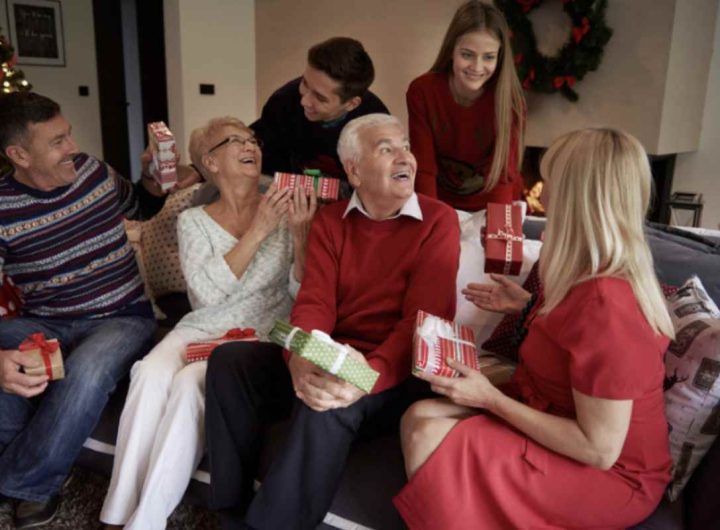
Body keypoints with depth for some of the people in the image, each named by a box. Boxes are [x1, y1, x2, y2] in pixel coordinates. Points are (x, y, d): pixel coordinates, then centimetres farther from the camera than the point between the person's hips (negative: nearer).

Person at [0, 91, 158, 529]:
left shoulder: (95, 172, 1)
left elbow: (141, 205, 25)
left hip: (122, 319, 0)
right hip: (44, 325, 0)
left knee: (85, 372, -35)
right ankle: (41, 470, -5)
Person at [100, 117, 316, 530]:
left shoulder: (283, 209, 4)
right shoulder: (193, 220, 8)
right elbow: (208, 291, -10)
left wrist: (299, 233, -17)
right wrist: (258, 231, -16)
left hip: (262, 334, -2)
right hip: (202, 328, 2)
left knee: (190, 384, -30)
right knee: (151, 374, -29)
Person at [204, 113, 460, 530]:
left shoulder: (438, 221, -5)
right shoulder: (330, 221, 8)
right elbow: (315, 302, -4)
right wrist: (300, 359, -28)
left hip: (396, 373, -4)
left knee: (328, 402, -35)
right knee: (230, 360, -14)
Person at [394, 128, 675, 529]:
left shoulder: (604, 304, -31)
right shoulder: (614, 272, -2)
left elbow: (599, 450, -26)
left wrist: (490, 398, -21)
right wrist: (529, 305, 9)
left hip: (609, 475, -8)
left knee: (428, 439, -18)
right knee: (419, 416, -5)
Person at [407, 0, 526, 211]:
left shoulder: (510, 100, -16)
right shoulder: (422, 91, -14)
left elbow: (503, 175, -18)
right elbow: (424, 169, -15)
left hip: (493, 208, 0)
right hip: (441, 206, 1)